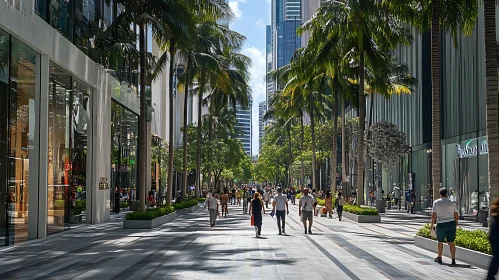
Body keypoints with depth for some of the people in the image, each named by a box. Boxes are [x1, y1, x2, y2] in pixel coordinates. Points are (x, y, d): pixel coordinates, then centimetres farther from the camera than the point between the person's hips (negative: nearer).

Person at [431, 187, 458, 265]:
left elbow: (434, 215, -5)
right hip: (451, 224, 2)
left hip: (441, 224, -2)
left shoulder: (436, 202, -3)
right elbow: (456, 216, 6)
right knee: (451, 242, 4)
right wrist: (456, 225, 18)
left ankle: (439, 258, 28)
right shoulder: (452, 203, 5)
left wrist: (432, 225, 4)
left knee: (440, 241, 15)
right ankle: (453, 260, -2)